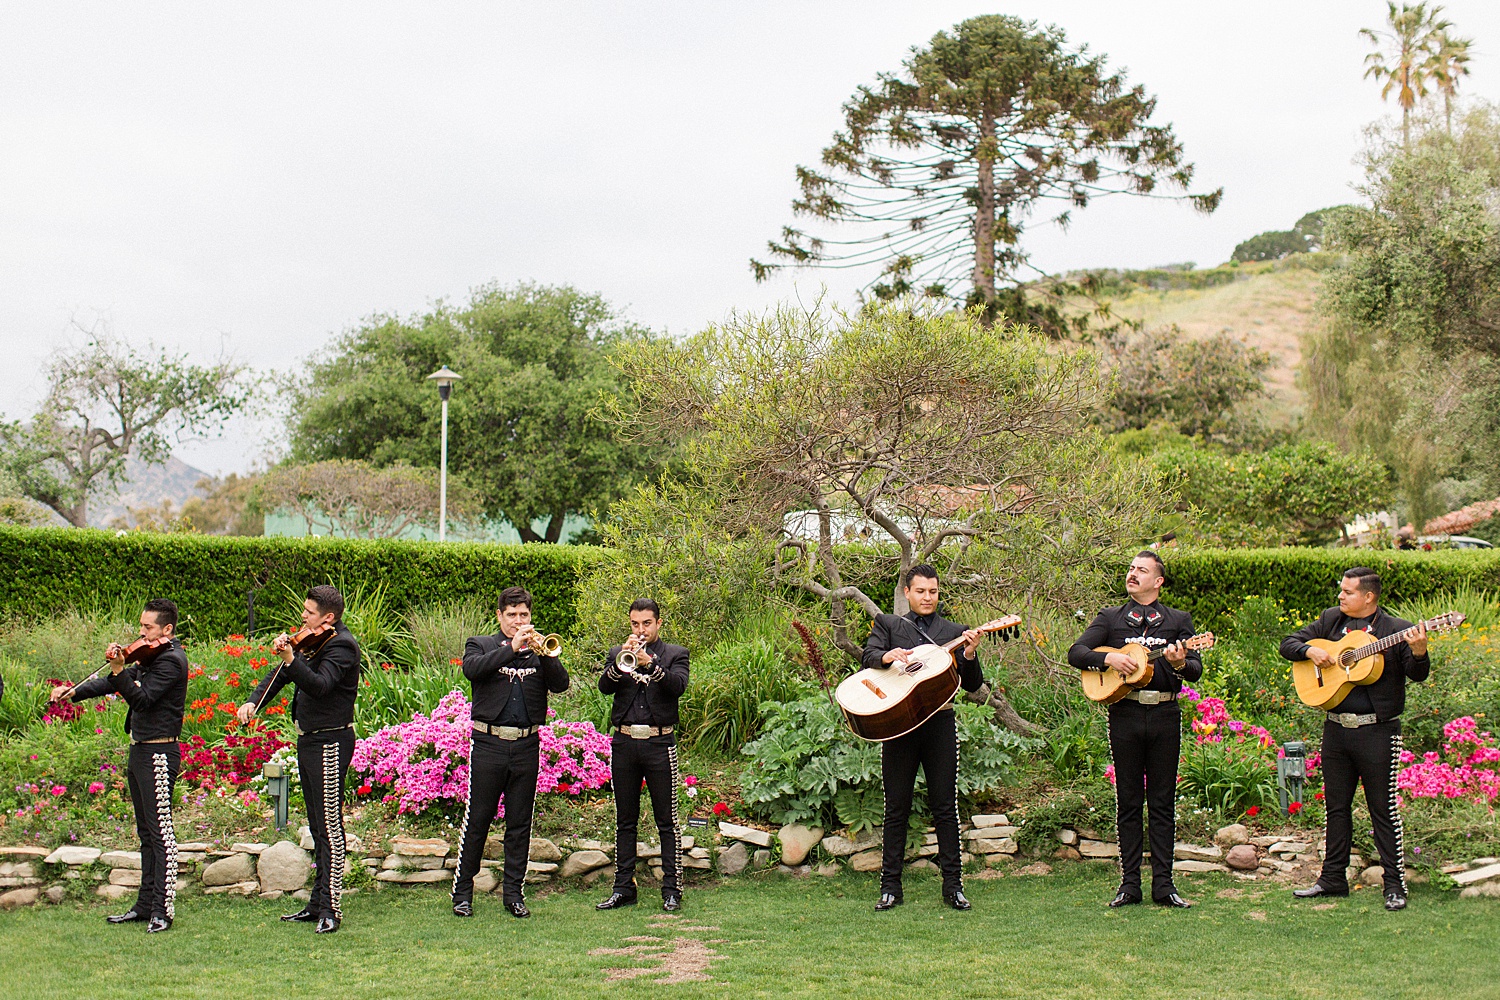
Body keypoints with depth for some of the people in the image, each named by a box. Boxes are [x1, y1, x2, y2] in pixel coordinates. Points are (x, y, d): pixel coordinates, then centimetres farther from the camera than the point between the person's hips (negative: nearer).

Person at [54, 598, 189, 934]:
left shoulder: (171, 660, -13)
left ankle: (162, 910, -9)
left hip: (158, 753, -10)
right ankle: (145, 904, 20)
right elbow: (113, 684, 17)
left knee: (160, 830, -9)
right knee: (146, 832, 13)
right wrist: (74, 692, 6)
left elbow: (142, 699, -23)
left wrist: (119, 670, -33)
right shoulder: (150, 656, 15)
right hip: (140, 751, 10)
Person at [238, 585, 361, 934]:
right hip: (309, 741, 10)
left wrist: (291, 659, -42)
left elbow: (320, 685, -30)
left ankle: (331, 908, -6)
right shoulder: (311, 641, 12)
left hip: (330, 742, -10)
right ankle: (318, 902, 22)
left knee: (329, 826, -8)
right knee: (318, 828, 14)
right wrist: (253, 701, 1)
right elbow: (280, 676, 16)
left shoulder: (341, 645, -15)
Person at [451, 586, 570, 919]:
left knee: (520, 823, 7)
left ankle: (514, 892, 16)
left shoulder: (538, 650, 12)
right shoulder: (481, 645, 7)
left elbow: (561, 684, -3)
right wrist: (512, 648, -22)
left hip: (527, 746, 2)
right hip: (488, 744, -2)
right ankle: (462, 893, 11)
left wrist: (543, 652, -19)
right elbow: (472, 669, -16)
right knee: (477, 820, 1)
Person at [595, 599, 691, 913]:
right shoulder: (617, 654, 13)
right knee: (625, 820, 8)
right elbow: (604, 686, -3)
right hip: (624, 743, 3)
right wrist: (619, 664, -21)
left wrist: (650, 664, -26)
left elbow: (679, 685, -12)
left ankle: (671, 889, 4)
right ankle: (623, 888, 15)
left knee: (667, 821, -1)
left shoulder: (675, 654, 6)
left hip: (659, 743, -3)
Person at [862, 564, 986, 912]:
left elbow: (973, 685, 7)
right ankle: (890, 886, 9)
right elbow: (868, 657, -6)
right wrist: (886, 655, -28)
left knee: (945, 806, 1)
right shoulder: (887, 624, 12)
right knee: (896, 807, 3)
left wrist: (969, 655, -12)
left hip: (939, 721, 1)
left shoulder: (954, 632, 13)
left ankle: (953, 885, 6)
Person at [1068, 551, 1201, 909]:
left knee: (1163, 802, 2)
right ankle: (1129, 883, 8)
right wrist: (1108, 659, -15)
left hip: (1165, 716, 0)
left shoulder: (1179, 620, 11)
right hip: (1125, 714, 0)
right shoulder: (1110, 618, 11)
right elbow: (1076, 653, 1)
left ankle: (1163, 884, 6)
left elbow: (1196, 669, 2)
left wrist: (1180, 663, -19)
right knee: (1128, 802, 4)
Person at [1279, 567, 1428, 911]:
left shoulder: (1396, 629, -5)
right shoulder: (1330, 620, 9)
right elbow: (1288, 643, 13)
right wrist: (1311, 651, -7)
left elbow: (1417, 675, -13)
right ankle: (1333, 879, 21)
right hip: (1336, 728, 5)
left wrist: (1419, 653, -33)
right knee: (1336, 805, 12)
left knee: (1383, 808, -1)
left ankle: (1395, 884, 8)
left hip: (1377, 731, -5)